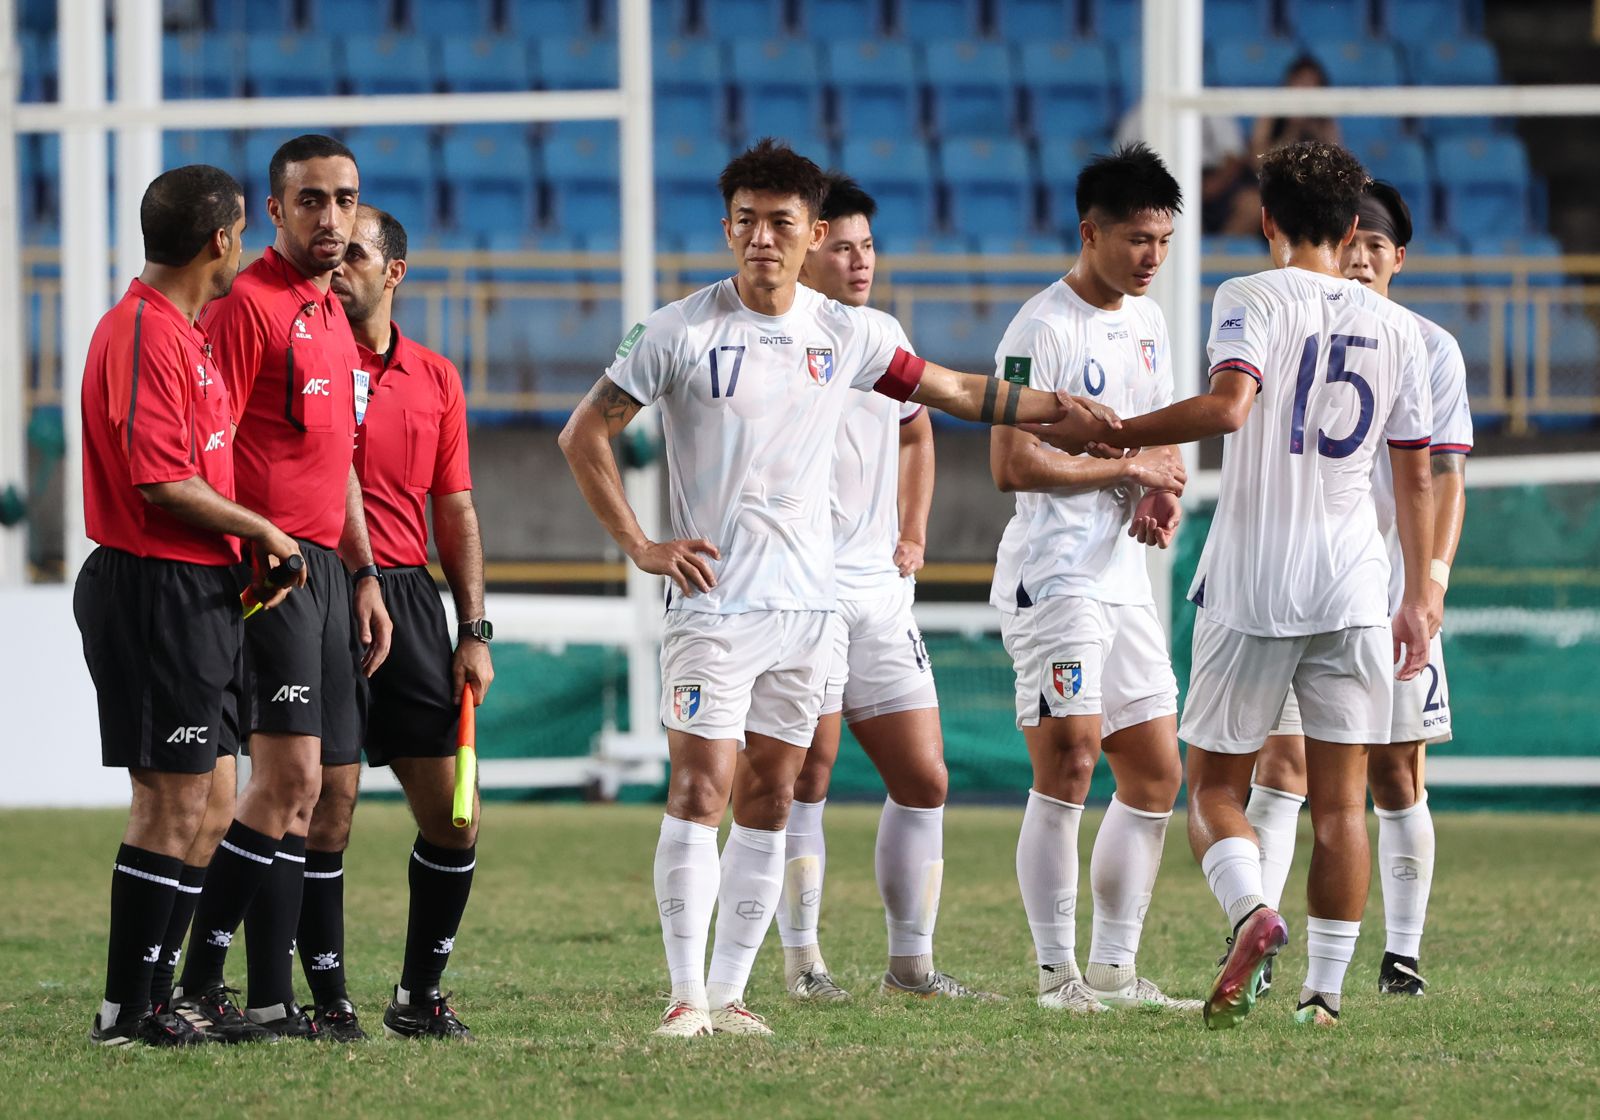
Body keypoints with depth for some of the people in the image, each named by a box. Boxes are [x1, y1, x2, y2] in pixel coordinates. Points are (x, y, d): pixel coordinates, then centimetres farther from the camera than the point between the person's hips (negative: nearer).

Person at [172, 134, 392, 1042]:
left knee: (335, 786, 8)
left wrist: (364, 574, 22)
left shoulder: (333, 316, 20)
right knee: (290, 776, -15)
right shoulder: (250, 304, -9)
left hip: (327, 566, 10)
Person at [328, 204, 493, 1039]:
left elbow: (456, 511, 16)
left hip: (410, 601, 5)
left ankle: (419, 997, 16)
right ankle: (328, 1000, 2)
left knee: (453, 819, 4)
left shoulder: (435, 378, 13)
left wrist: (474, 631, 10)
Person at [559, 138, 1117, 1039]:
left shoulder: (847, 334, 7)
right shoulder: (683, 332, -6)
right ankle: (688, 997, -8)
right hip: (714, 599, -5)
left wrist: (1061, 411, 13)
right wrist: (641, 546, -7)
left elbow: (951, 391, 20)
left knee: (770, 797, 6)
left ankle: (730, 993, 11)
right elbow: (586, 435, -1)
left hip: (807, 603, 5)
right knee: (701, 789, -12)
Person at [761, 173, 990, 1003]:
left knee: (923, 780, 4)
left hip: (880, 591, 7)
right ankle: (802, 961, -1)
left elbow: (916, 428, 32)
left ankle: (910, 960, 11)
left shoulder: (883, 340, 14)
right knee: (807, 776, -8)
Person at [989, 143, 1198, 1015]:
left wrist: (1164, 495, 3)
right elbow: (1012, 465, -18)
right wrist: (1129, 467, -12)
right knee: (1067, 763, -14)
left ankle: (1115, 969, 15)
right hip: (1053, 574, -9)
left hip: (1123, 576, 9)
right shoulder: (1043, 329, -12)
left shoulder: (1146, 322, 15)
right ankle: (1056, 972, -11)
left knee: (1155, 774, 8)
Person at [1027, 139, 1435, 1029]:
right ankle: (1327, 990, 0)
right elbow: (1416, 476, 12)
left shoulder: (1254, 300, -4)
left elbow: (1228, 405, -22)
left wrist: (1114, 435, -14)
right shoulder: (1398, 328, 9)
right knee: (1340, 800, 5)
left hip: (1251, 585, -3)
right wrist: (1418, 598, 18)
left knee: (1216, 785, 6)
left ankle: (1253, 911, -21)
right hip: (1352, 587, 3)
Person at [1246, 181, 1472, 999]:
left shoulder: (1430, 349, 5)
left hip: (1395, 591, 0)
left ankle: (1402, 952, 9)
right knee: (1282, 763, -9)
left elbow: (1446, 472, 1)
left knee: (1396, 775, 3)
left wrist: (1436, 568, -13)